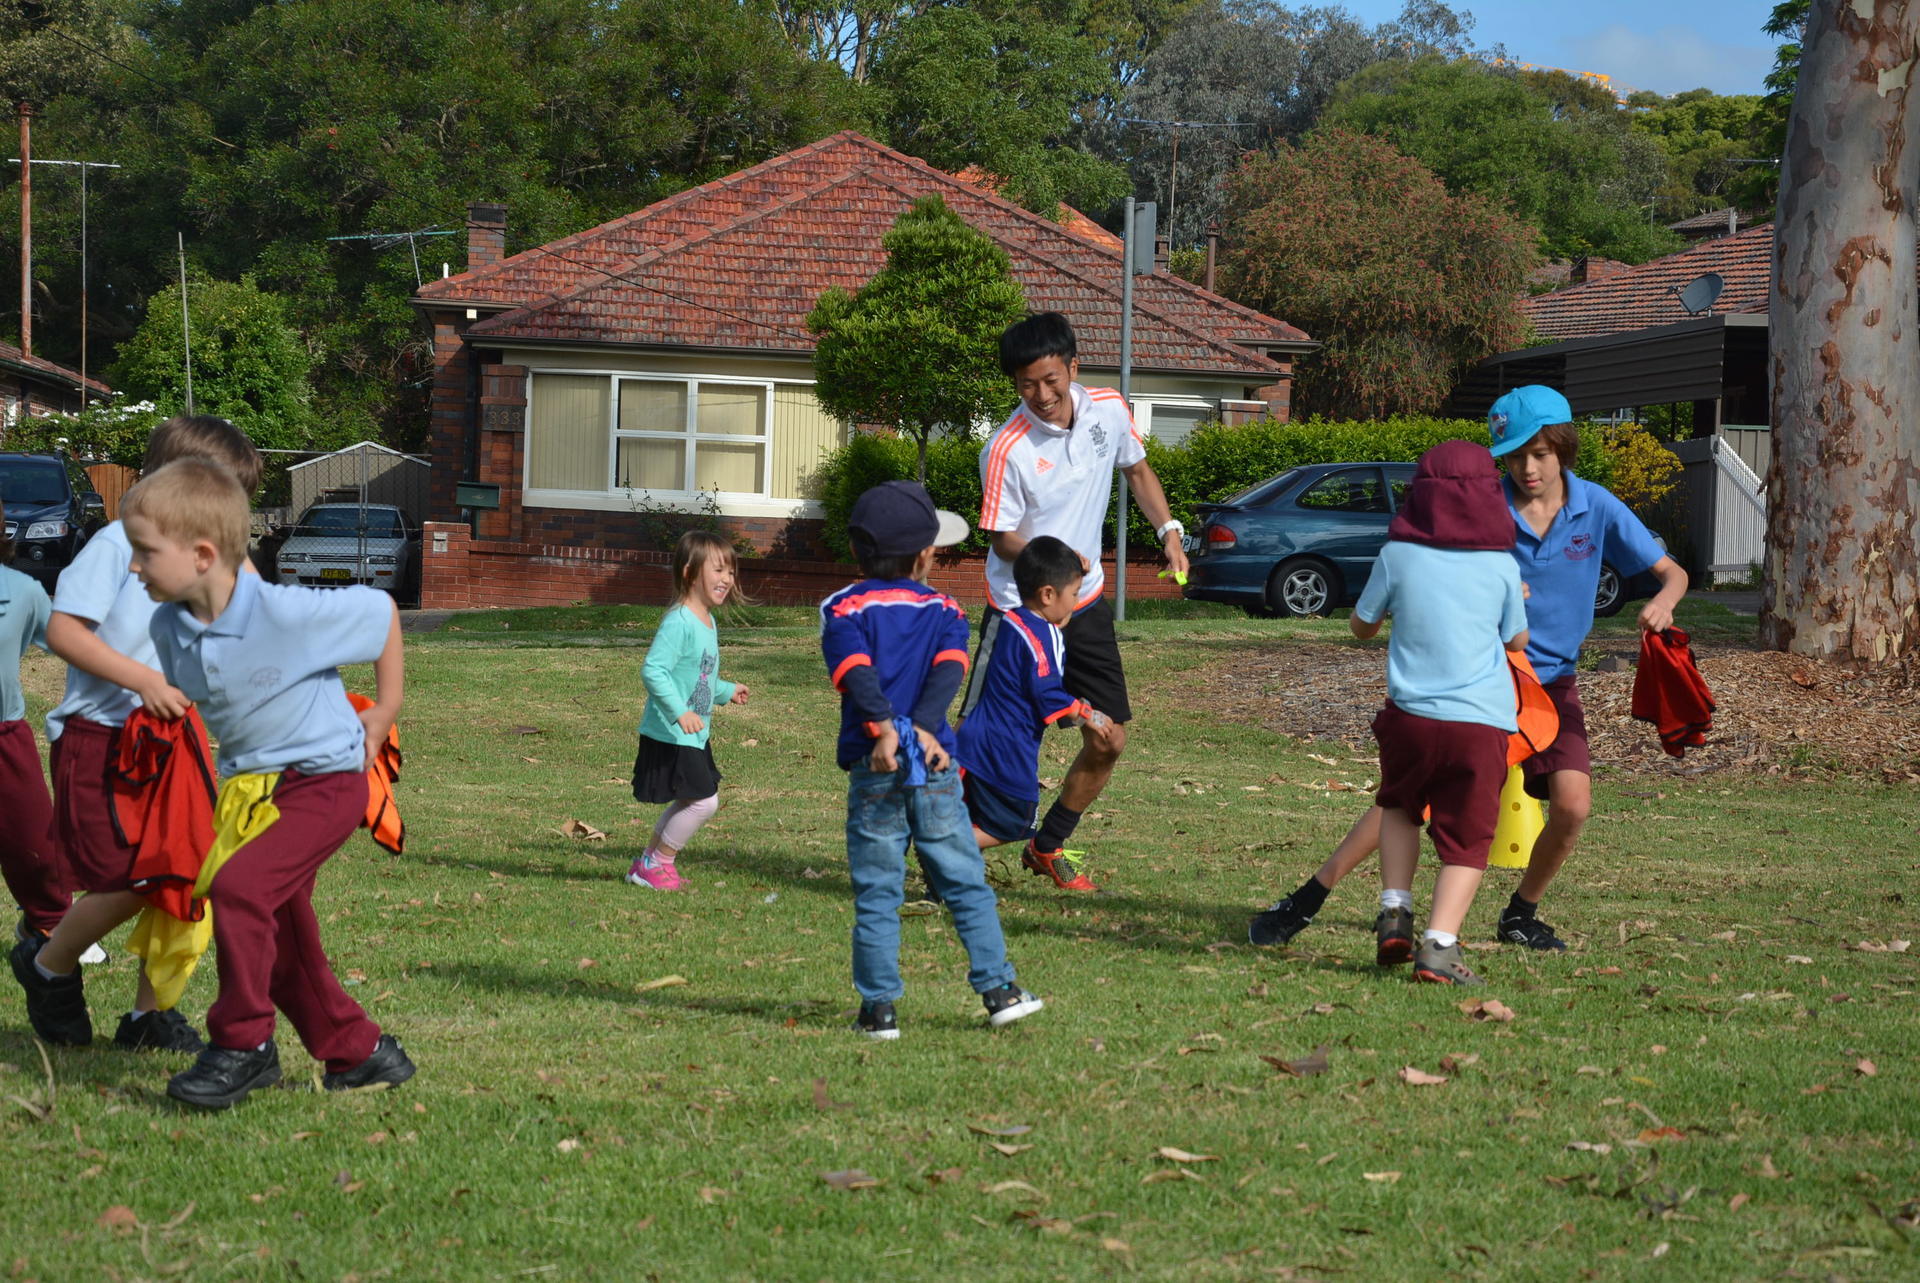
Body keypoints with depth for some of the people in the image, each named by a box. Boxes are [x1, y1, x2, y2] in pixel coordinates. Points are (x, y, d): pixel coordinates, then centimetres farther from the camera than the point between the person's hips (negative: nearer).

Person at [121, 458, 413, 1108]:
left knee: (237, 886, -25)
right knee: (278, 934, 12)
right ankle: (359, 1051, 29)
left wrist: (385, 709, -2)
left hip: (325, 780, -8)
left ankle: (241, 1045, -12)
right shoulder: (170, 629, -7)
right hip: (251, 785, 8)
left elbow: (380, 610, -10)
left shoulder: (284, 613, -26)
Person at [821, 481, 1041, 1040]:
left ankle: (878, 1008, 2)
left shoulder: (844, 608, 5)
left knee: (876, 894, 2)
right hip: (935, 765, 1)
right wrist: (924, 728, -18)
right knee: (966, 883, 11)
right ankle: (998, 989, 10)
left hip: (873, 768, -1)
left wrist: (884, 727, -24)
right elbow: (949, 670, -8)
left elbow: (858, 672, -14)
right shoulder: (944, 610, 11)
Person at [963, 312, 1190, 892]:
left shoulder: (1109, 409, -6)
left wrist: (1169, 532, 2)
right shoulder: (1007, 449, -21)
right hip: (1018, 610, -5)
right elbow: (1003, 539, -12)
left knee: (1108, 742, 6)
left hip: (1085, 605, 5)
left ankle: (1047, 847, 25)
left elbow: (1138, 469, 14)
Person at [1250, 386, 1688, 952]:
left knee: (1572, 805, -15)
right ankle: (1303, 903, -2)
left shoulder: (1596, 507, -5)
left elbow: (1672, 572, -1)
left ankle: (1520, 915, 11)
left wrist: (1662, 602, -24)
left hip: (1551, 681, 2)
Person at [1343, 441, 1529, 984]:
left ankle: (1395, 910, 14)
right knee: (1465, 839, 5)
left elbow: (1361, 625, 15)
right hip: (1483, 721, -1)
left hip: (1411, 714, 1)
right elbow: (1517, 640, 16)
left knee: (1399, 806, 27)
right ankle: (1439, 945, -9)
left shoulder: (1397, 557, 1)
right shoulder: (1502, 566, 2)